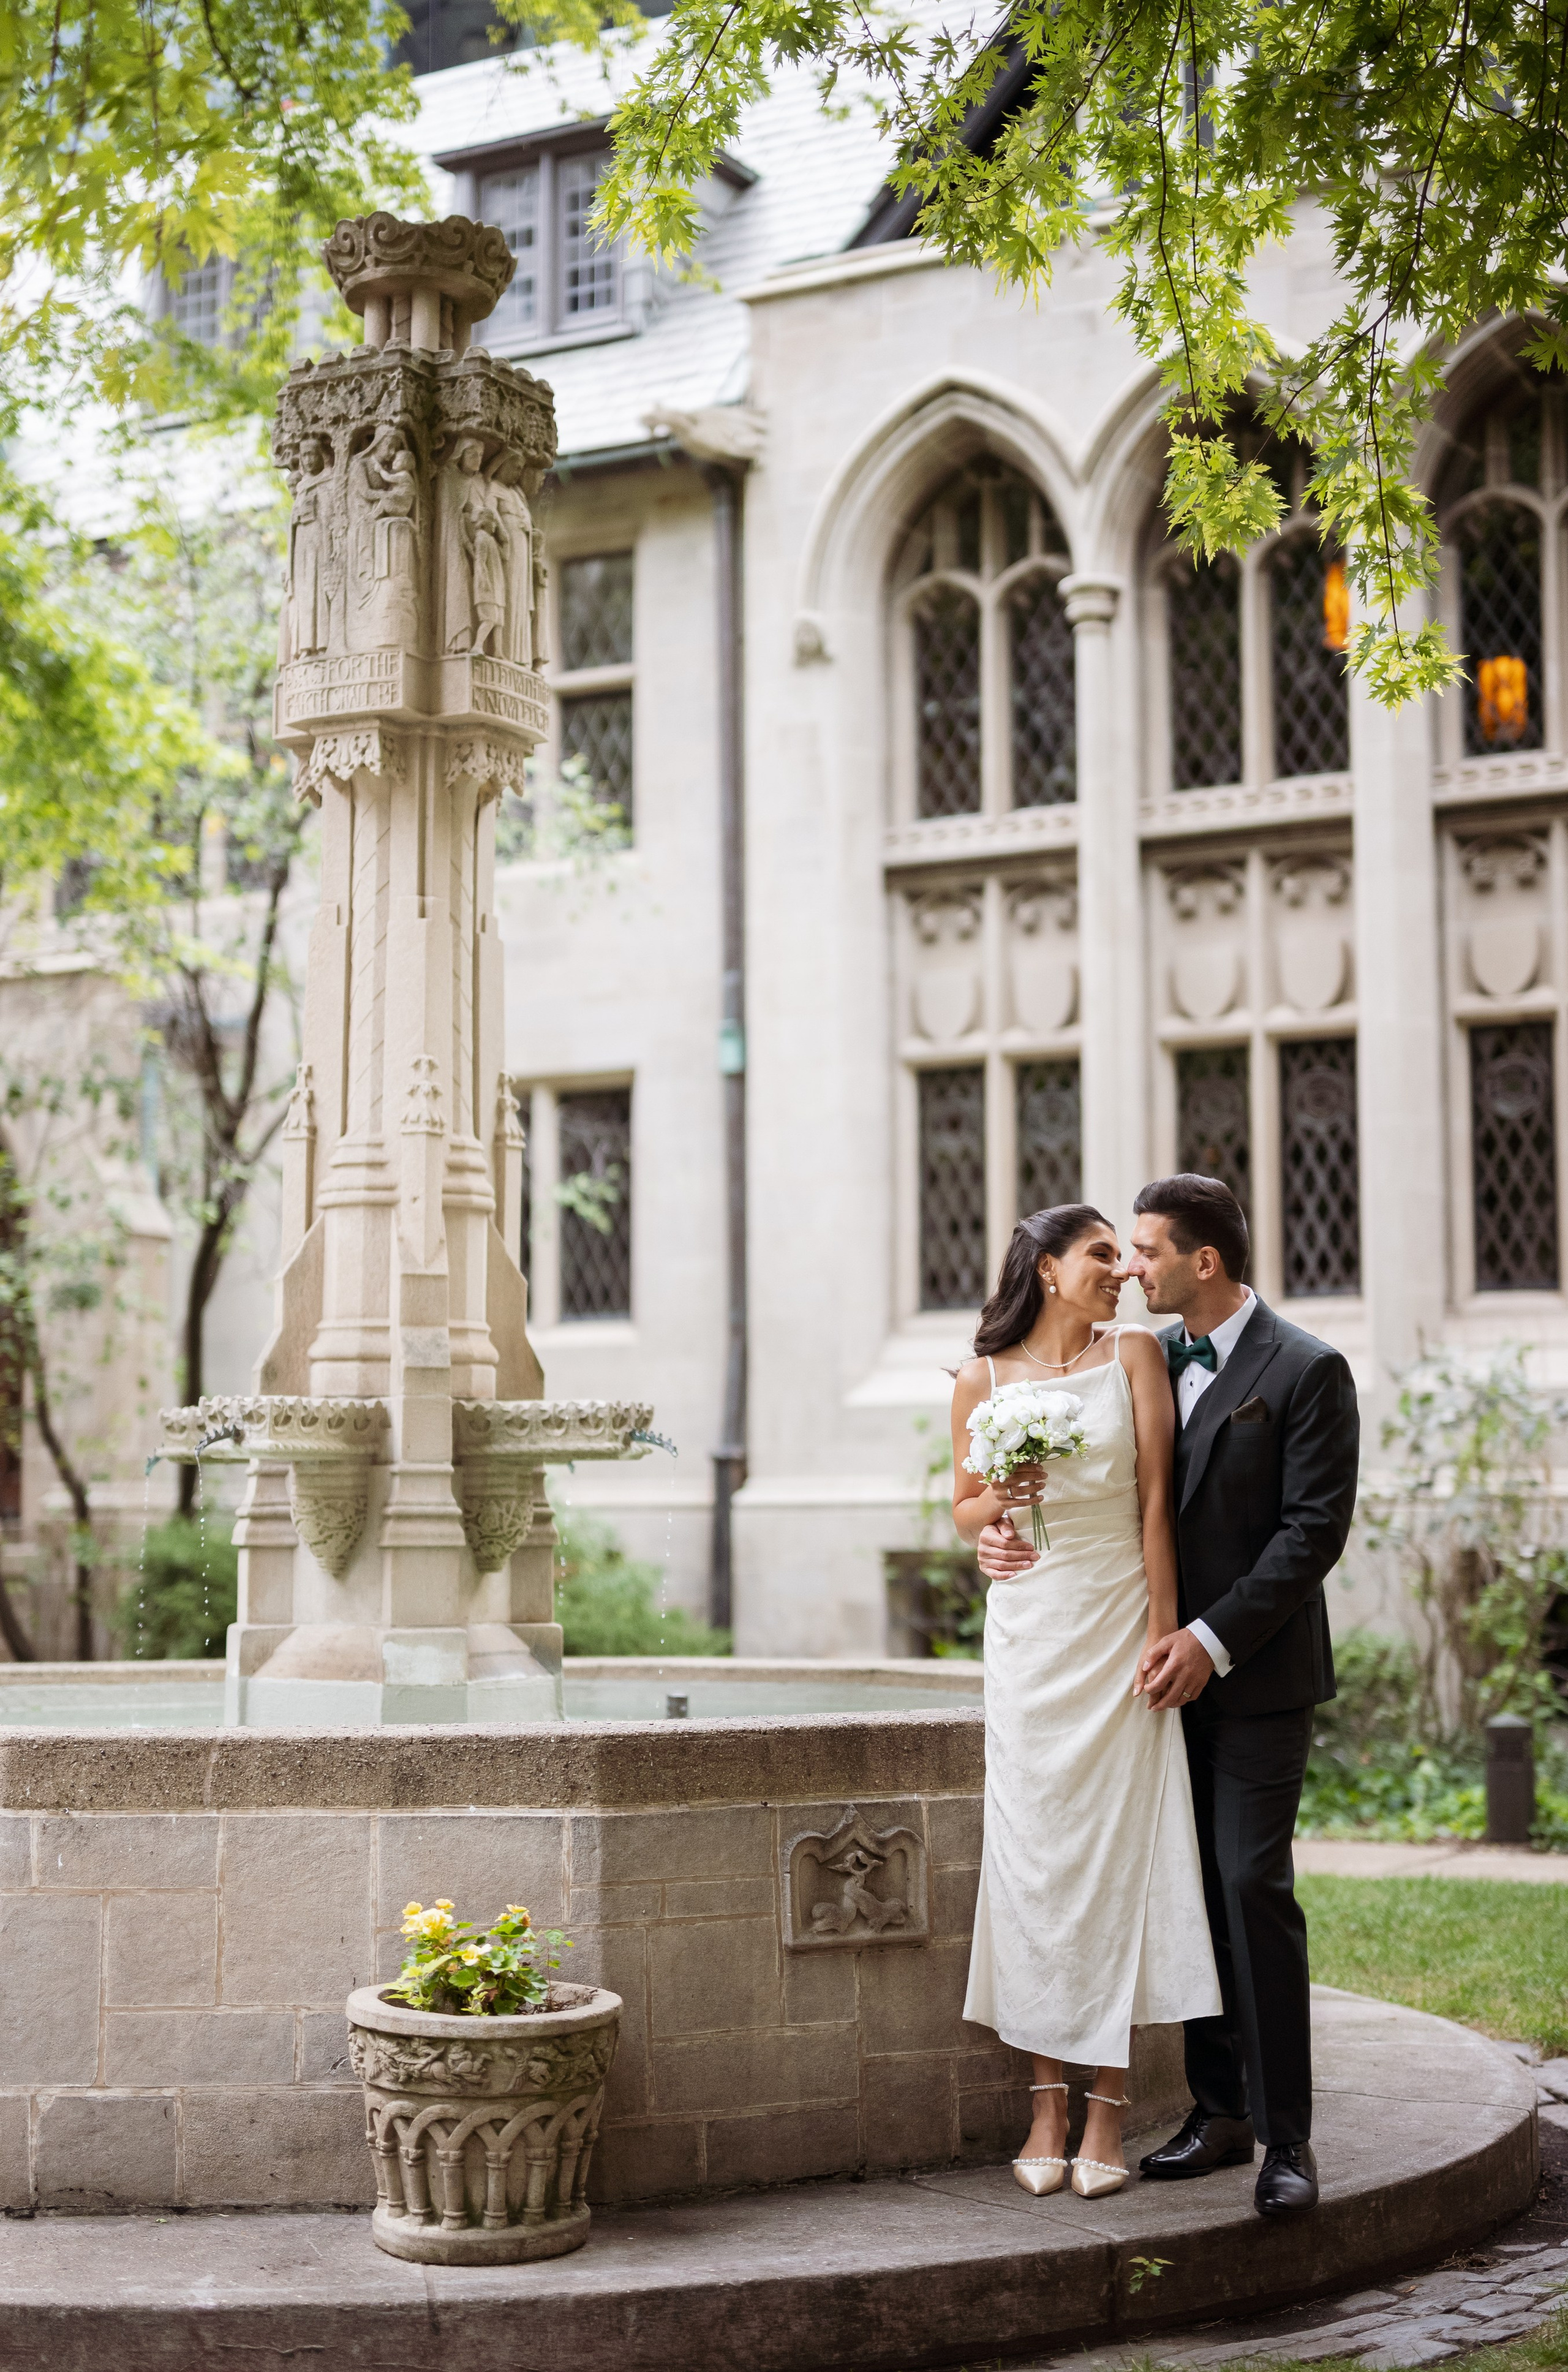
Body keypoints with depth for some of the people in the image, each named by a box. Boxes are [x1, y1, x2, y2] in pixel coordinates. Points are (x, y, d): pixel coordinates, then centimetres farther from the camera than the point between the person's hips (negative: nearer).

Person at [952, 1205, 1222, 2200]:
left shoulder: (1136, 1354, 2)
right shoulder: (982, 1381, 4)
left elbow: (1156, 1497, -1)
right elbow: (963, 1512, 14)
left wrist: (1163, 1629, -6)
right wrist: (996, 1501, -10)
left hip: (1118, 1627, -1)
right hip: (1028, 1634, 1)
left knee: (1120, 1852, -3)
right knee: (1035, 1856, 2)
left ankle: (1109, 2112, 3)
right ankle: (1047, 2105, 10)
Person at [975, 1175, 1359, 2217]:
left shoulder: (1307, 1371, -9)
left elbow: (1314, 1528, -13)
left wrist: (1214, 1639, -18)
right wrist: (1006, 1529, -5)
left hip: (1257, 1674, -6)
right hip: (1168, 1667, 6)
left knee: (1254, 1887, -10)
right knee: (1190, 1890, 8)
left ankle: (1286, 2134, -3)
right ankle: (1220, 2111, 18)